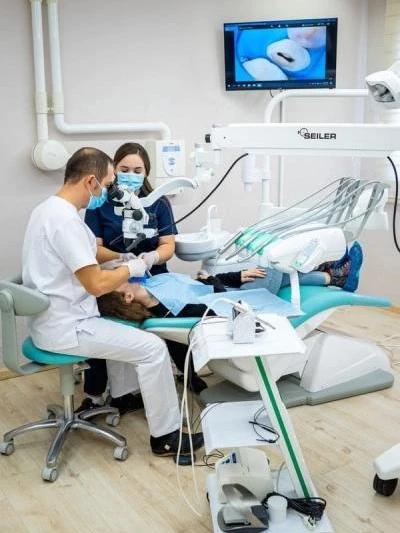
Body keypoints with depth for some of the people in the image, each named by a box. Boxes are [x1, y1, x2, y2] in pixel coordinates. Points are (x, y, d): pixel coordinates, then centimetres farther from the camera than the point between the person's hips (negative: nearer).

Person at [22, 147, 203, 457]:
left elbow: (85, 251, 23)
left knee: (121, 326, 31)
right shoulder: (65, 219, -25)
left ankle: (121, 396, 42)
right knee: (153, 348, -9)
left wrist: (121, 258, 9)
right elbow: (97, 284, -26)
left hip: (55, 318, 11)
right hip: (64, 327, -11)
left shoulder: (50, 208, 9)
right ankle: (166, 437, 3)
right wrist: (131, 269, -9)